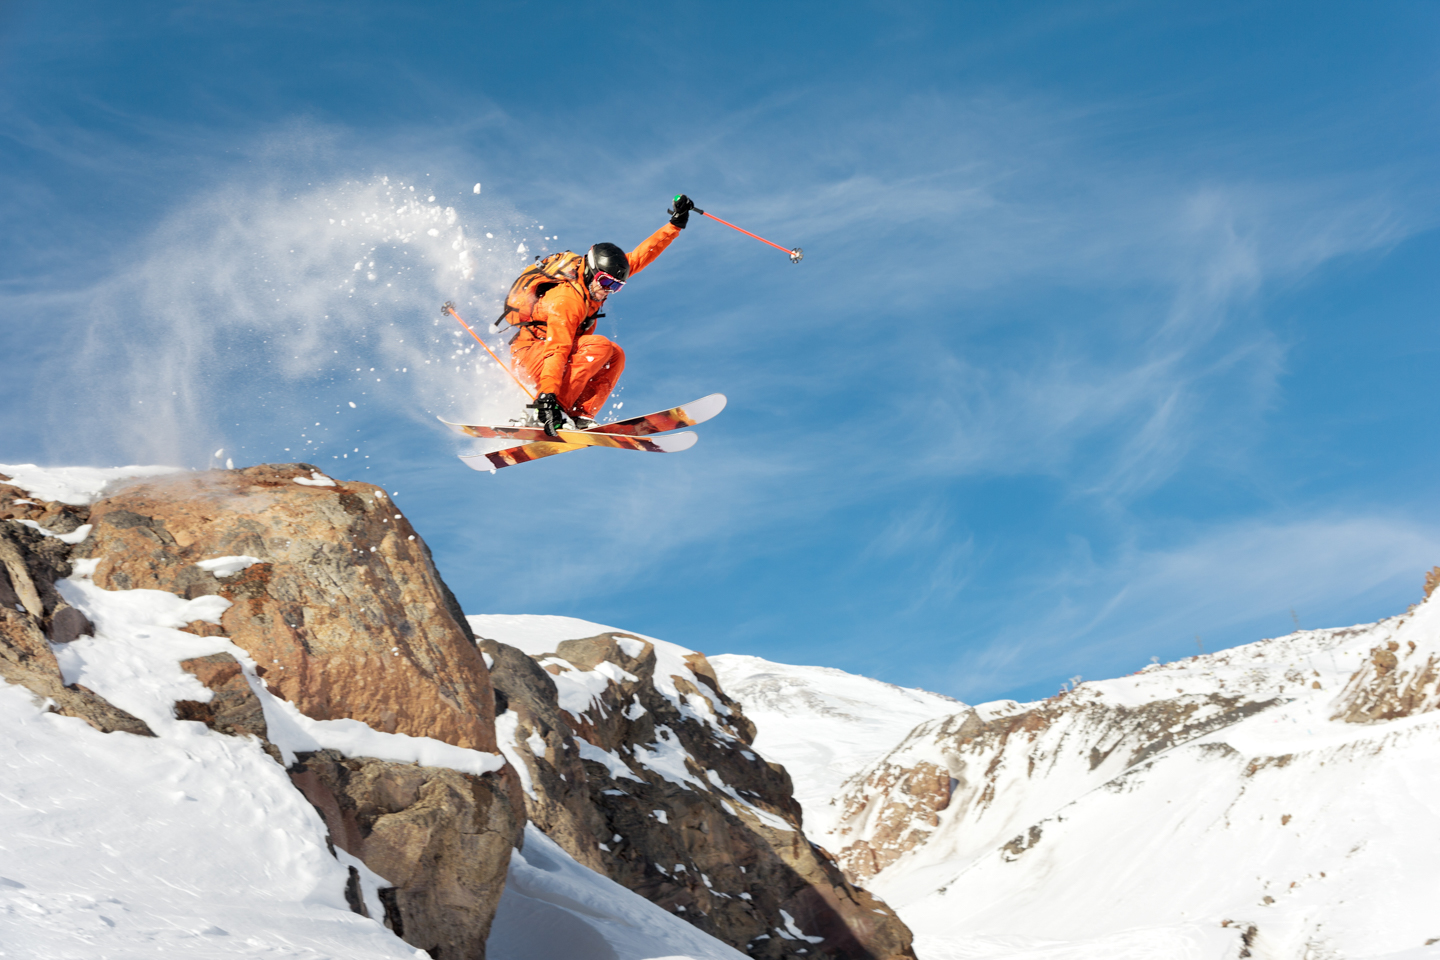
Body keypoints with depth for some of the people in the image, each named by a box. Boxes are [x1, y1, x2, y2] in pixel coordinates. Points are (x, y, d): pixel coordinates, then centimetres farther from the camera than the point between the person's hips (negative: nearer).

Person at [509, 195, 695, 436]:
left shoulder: (602, 275, -3)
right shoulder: (566, 299, -29)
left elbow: (640, 256, 6)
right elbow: (557, 349, -38)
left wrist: (674, 225, 2)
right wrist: (547, 397, -46)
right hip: (532, 349, -9)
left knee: (616, 356, -7)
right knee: (600, 347, -26)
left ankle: (580, 415, -17)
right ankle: (554, 408, -29)